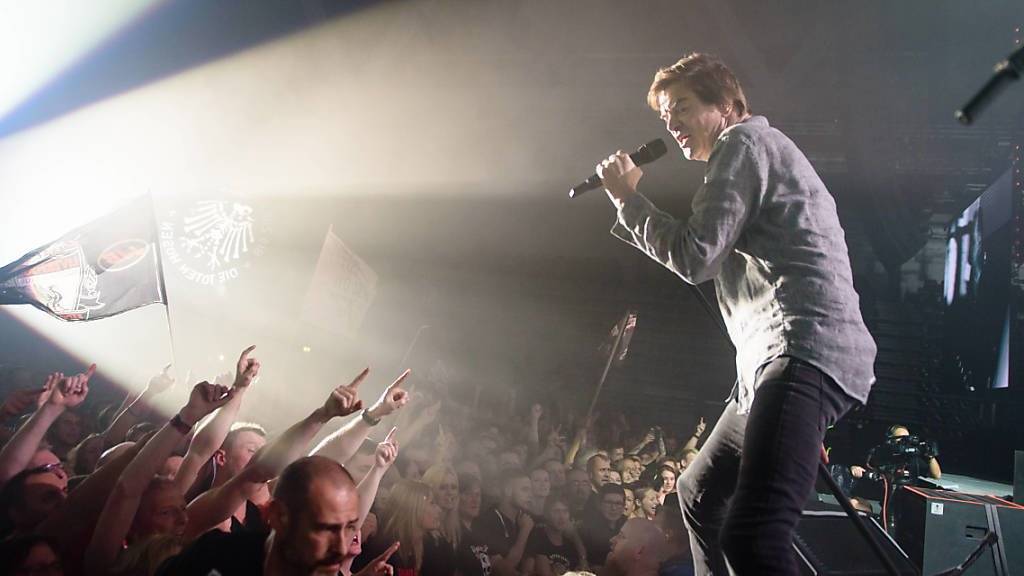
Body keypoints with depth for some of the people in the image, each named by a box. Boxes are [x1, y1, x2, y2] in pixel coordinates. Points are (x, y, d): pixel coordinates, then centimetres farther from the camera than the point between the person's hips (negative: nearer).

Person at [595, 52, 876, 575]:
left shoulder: (744, 141, -1)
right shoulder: (759, 152, 29)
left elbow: (695, 258, -11)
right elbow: (711, 261, 28)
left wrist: (627, 199, 2)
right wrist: (634, 203, 23)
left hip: (804, 352, -11)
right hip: (773, 358, 11)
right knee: (698, 493, 26)